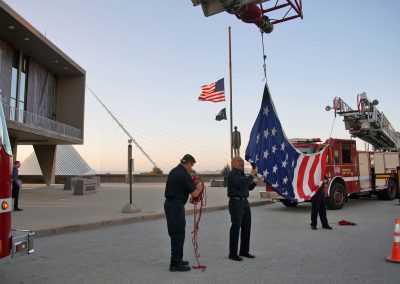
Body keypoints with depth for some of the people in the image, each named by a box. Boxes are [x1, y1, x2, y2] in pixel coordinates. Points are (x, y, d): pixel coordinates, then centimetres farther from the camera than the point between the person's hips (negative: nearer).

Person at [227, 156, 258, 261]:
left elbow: (249, 187, 20)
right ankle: (233, 253, 4)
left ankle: (244, 251, 23)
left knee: (246, 227, 12)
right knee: (236, 228, -4)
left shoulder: (242, 174, 17)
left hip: (245, 202, 9)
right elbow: (242, 185, -25)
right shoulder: (232, 175, -11)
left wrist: (256, 181, 3)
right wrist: (251, 176, -18)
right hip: (236, 202, -9)